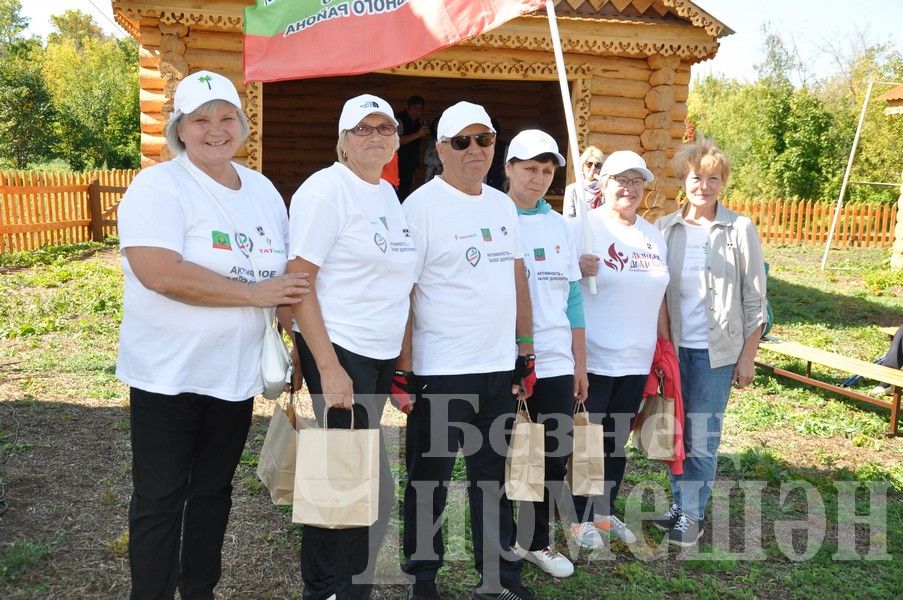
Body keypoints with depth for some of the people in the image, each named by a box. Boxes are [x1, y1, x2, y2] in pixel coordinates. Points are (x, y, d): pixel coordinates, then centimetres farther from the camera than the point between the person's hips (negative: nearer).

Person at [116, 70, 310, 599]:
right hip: (169, 375, -6)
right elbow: (160, 273, -27)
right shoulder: (158, 187, -12)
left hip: (236, 374, 6)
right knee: (160, 501, 7)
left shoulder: (264, 190, 9)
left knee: (214, 492, 19)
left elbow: (287, 277, 16)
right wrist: (255, 293, -22)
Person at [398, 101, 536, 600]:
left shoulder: (503, 205, 12)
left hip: (499, 367, 6)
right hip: (440, 371, -6)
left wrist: (525, 350, 12)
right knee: (429, 480, 8)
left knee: (494, 477, 16)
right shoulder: (422, 205, -8)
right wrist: (402, 368, -14)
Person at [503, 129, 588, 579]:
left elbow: (572, 297, 13)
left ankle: (536, 540, 30)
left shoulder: (560, 226, 11)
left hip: (555, 363, 5)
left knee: (555, 455, 10)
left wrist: (580, 362, 12)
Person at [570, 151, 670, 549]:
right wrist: (578, 269, -31)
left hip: (636, 361, 6)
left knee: (618, 440, 17)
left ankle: (605, 512, 33)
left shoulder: (653, 236, 11)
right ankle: (580, 518, 23)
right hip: (592, 359, -6)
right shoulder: (585, 227, -9)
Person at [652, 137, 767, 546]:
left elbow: (754, 300, -2)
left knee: (702, 437, 1)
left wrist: (748, 357, -3)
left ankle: (693, 514, 16)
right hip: (674, 347, 3)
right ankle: (680, 504, 27)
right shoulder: (665, 228, 2)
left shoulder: (740, 230, -4)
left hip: (716, 351, -3)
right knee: (677, 432, 11)